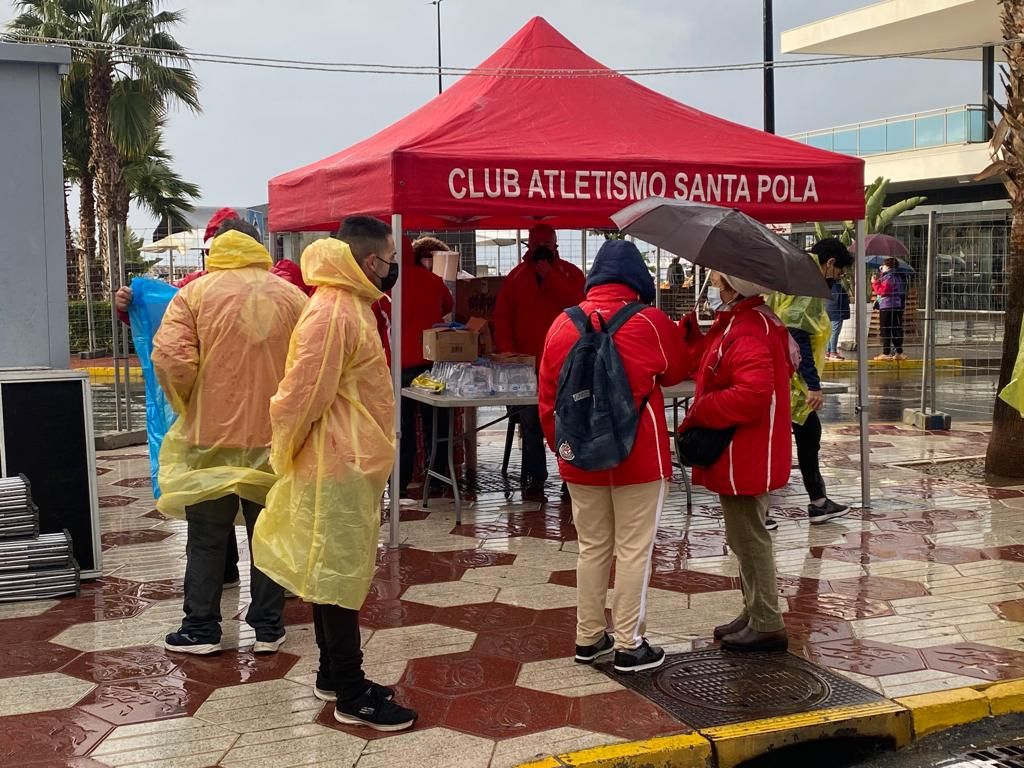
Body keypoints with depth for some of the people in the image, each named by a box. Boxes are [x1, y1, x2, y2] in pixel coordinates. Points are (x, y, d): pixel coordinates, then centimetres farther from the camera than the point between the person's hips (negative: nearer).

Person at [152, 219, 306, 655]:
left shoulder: (196, 293, -5)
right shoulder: (292, 297, 1)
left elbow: (171, 359, -15)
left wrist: (185, 405, 3)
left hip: (212, 437, -2)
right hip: (275, 439, 2)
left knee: (206, 539, 10)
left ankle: (201, 630, 17)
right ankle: (268, 629, 18)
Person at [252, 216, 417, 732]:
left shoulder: (351, 306, 13)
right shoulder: (332, 313, -21)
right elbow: (302, 392, -21)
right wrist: (285, 452, -7)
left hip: (352, 460, 10)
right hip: (339, 464, -10)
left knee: (333, 570, 16)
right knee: (339, 573, -2)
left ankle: (334, 675, 27)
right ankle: (351, 697, 6)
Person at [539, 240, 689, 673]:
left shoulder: (563, 325, -1)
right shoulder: (650, 323, -9)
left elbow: (547, 394, 4)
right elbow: (675, 371, 9)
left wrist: (559, 444, 15)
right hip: (638, 457, -4)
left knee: (592, 546, 15)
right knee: (633, 549, 4)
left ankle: (588, 638, 23)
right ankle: (629, 645, 9)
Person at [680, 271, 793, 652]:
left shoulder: (746, 334, -23)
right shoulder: (735, 324, 11)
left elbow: (752, 395, -33)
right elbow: (714, 365, 14)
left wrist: (699, 412, -23)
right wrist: (693, 335, 0)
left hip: (744, 459, -11)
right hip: (741, 456, 11)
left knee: (749, 539, -1)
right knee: (746, 537, 19)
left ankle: (767, 626, 10)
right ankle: (754, 615, 31)